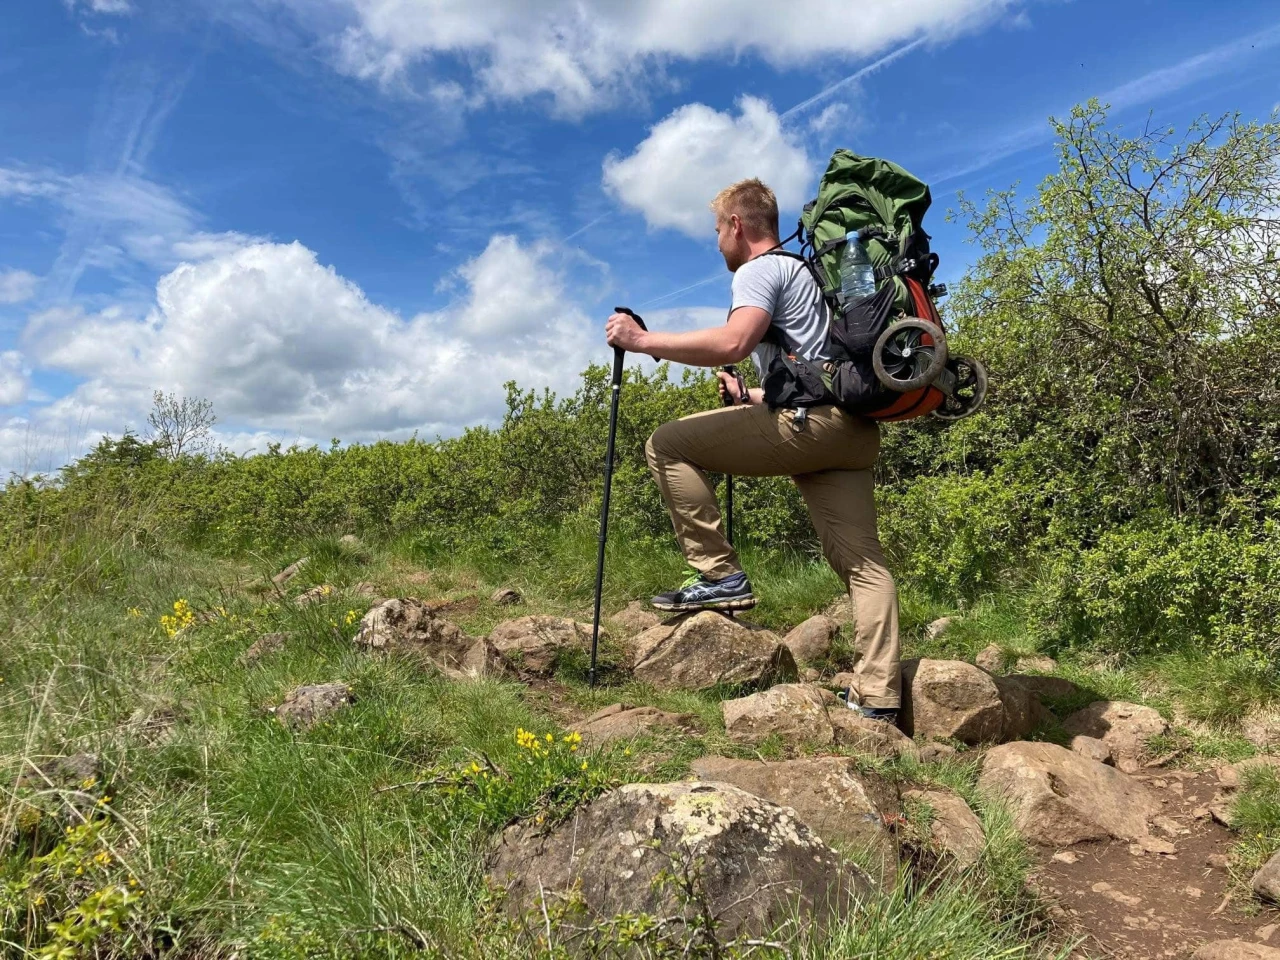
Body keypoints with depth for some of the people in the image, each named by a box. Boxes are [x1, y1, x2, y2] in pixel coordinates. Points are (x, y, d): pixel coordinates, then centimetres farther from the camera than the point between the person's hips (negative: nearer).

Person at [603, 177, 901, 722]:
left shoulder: (759, 271, 2)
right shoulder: (799, 270, 32)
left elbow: (733, 342, -20)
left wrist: (643, 340, -13)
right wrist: (748, 397, 43)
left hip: (814, 421, -10)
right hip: (852, 427, 10)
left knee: (668, 446, -5)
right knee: (861, 558, 4)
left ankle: (720, 575, -7)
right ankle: (878, 698, 1)